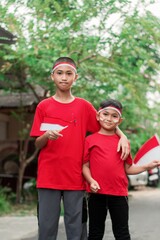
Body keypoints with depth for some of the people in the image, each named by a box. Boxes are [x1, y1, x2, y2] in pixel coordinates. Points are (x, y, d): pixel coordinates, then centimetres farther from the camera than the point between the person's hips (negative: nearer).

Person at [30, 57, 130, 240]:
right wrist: (46, 136, -16)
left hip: (75, 178, 1)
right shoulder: (43, 106, 4)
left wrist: (123, 137, -3)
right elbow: (37, 144, 6)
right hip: (48, 177, 0)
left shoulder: (84, 106, 5)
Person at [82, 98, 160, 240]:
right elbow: (85, 165, 2)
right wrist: (91, 181, -14)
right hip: (97, 193, -1)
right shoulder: (90, 140, 2)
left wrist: (147, 166, -2)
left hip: (119, 192, 1)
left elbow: (128, 168, 10)